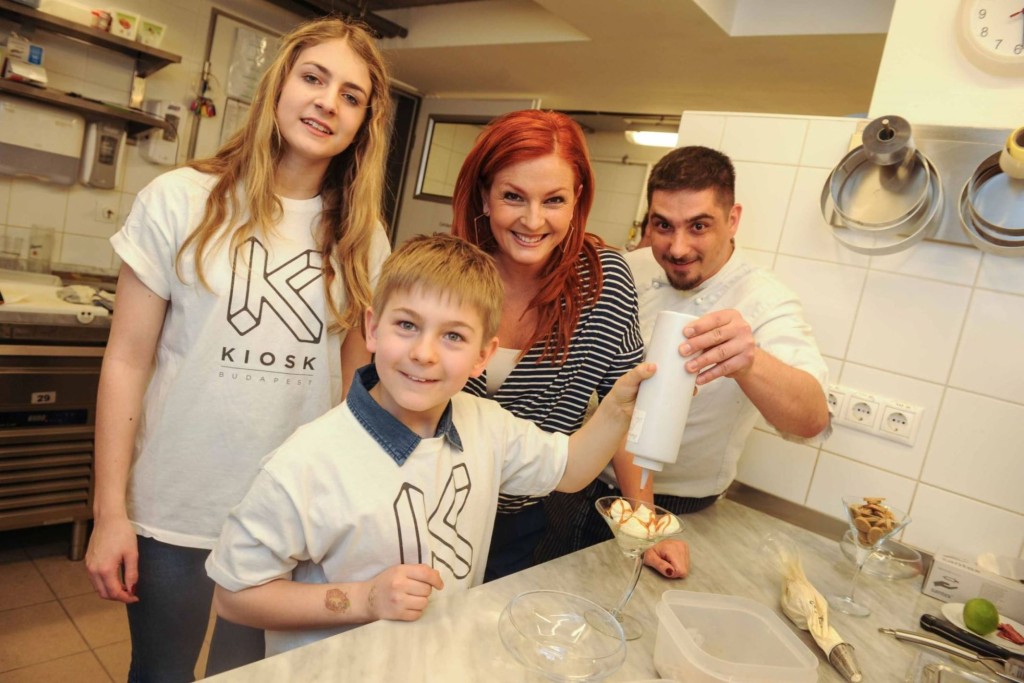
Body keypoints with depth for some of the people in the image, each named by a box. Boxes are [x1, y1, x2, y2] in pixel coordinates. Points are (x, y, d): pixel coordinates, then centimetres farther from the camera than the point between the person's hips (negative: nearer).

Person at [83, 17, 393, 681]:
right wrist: (110, 511, -6)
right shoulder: (181, 200, -8)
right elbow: (127, 360, -6)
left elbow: (357, 376, 5)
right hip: (174, 509, -2)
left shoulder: (362, 237, 0)